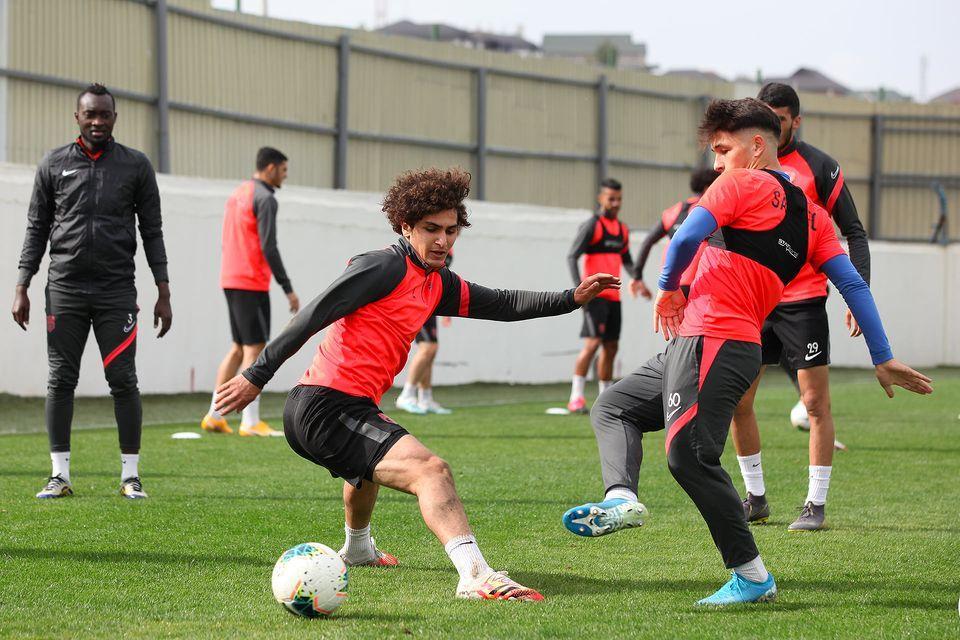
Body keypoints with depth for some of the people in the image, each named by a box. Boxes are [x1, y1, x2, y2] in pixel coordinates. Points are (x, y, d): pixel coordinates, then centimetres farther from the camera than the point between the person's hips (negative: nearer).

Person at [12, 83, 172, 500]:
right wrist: (21, 289, 3)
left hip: (117, 290, -1)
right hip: (64, 289, 1)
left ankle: (130, 476, 3)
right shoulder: (54, 165, 7)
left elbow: (152, 232, 7)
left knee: (123, 381, -3)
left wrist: (163, 293, 2)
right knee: (60, 380, 0)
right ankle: (60, 476, 6)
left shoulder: (135, 166, 6)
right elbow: (37, 229, 10)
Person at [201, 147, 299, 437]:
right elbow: (269, 247, -18)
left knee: (238, 348, 14)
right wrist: (288, 288, -16)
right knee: (255, 349, -6)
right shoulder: (265, 198, -12)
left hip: (231, 280, 9)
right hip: (251, 283, -9)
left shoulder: (238, 193, 17)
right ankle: (251, 422, -8)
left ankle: (214, 416, 12)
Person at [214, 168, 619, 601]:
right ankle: (475, 574, -48)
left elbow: (504, 305, 21)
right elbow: (312, 317, -15)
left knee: (371, 462, 43)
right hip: (327, 408, -11)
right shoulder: (385, 266, -11)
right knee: (430, 469, -28)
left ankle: (358, 548, 72)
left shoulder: (437, 285, 16)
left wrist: (574, 298, 12)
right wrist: (257, 376, -19)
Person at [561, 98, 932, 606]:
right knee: (611, 405, 18)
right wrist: (883, 360, 14)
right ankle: (621, 498, -6)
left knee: (689, 454, -15)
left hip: (710, 344, -10)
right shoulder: (810, 215, 17)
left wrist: (669, 288, 7)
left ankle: (751, 575, -12)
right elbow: (853, 284, 12)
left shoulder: (743, 185, -4)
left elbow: (686, 238, -13)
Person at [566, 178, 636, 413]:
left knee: (611, 347, 10)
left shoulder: (622, 230, 16)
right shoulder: (591, 226, -6)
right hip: (595, 295, -8)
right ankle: (576, 398, -17)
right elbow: (572, 257, -11)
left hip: (613, 296, 8)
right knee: (593, 342, -17)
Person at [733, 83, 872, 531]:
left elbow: (853, 233, -2)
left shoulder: (819, 167, -3)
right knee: (736, 401, 3)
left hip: (802, 302, -4)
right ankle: (756, 499, 16)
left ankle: (816, 506, 0)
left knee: (815, 403, -6)